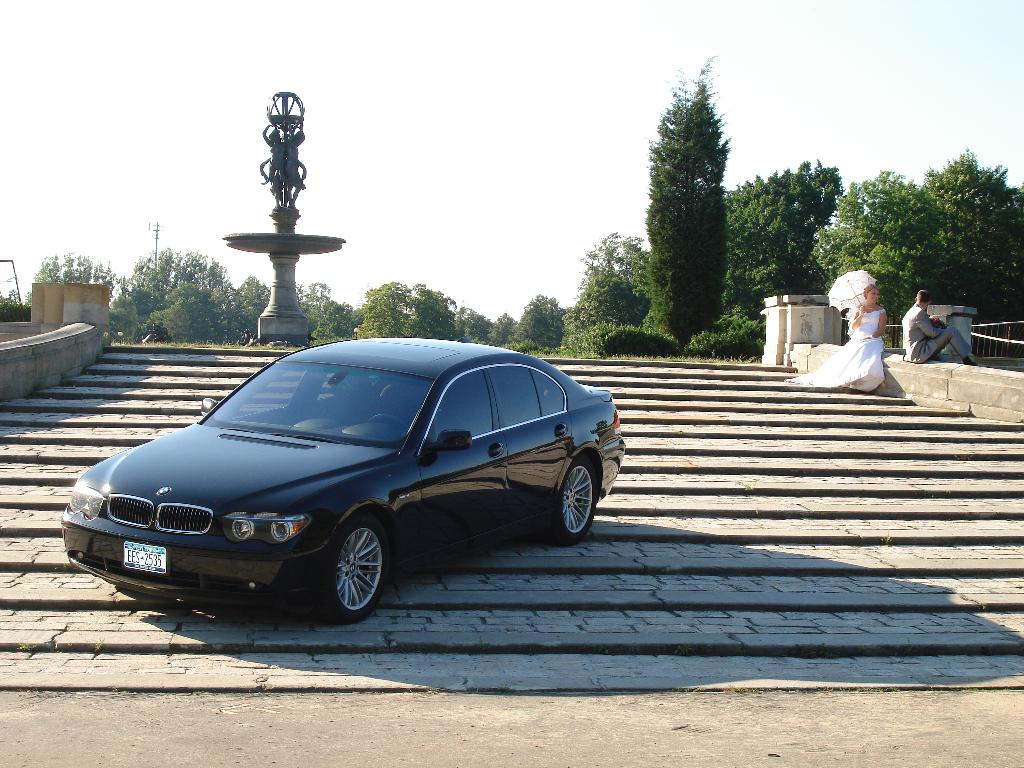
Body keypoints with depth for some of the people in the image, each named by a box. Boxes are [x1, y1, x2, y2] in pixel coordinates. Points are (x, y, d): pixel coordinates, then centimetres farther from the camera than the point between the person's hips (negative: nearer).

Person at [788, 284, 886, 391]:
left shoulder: (881, 311, 14)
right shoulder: (858, 310, 19)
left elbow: (882, 330, 5)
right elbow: (853, 327, 8)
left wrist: (871, 336, -13)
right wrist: (860, 315, -8)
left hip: (873, 341, -2)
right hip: (857, 341, 2)